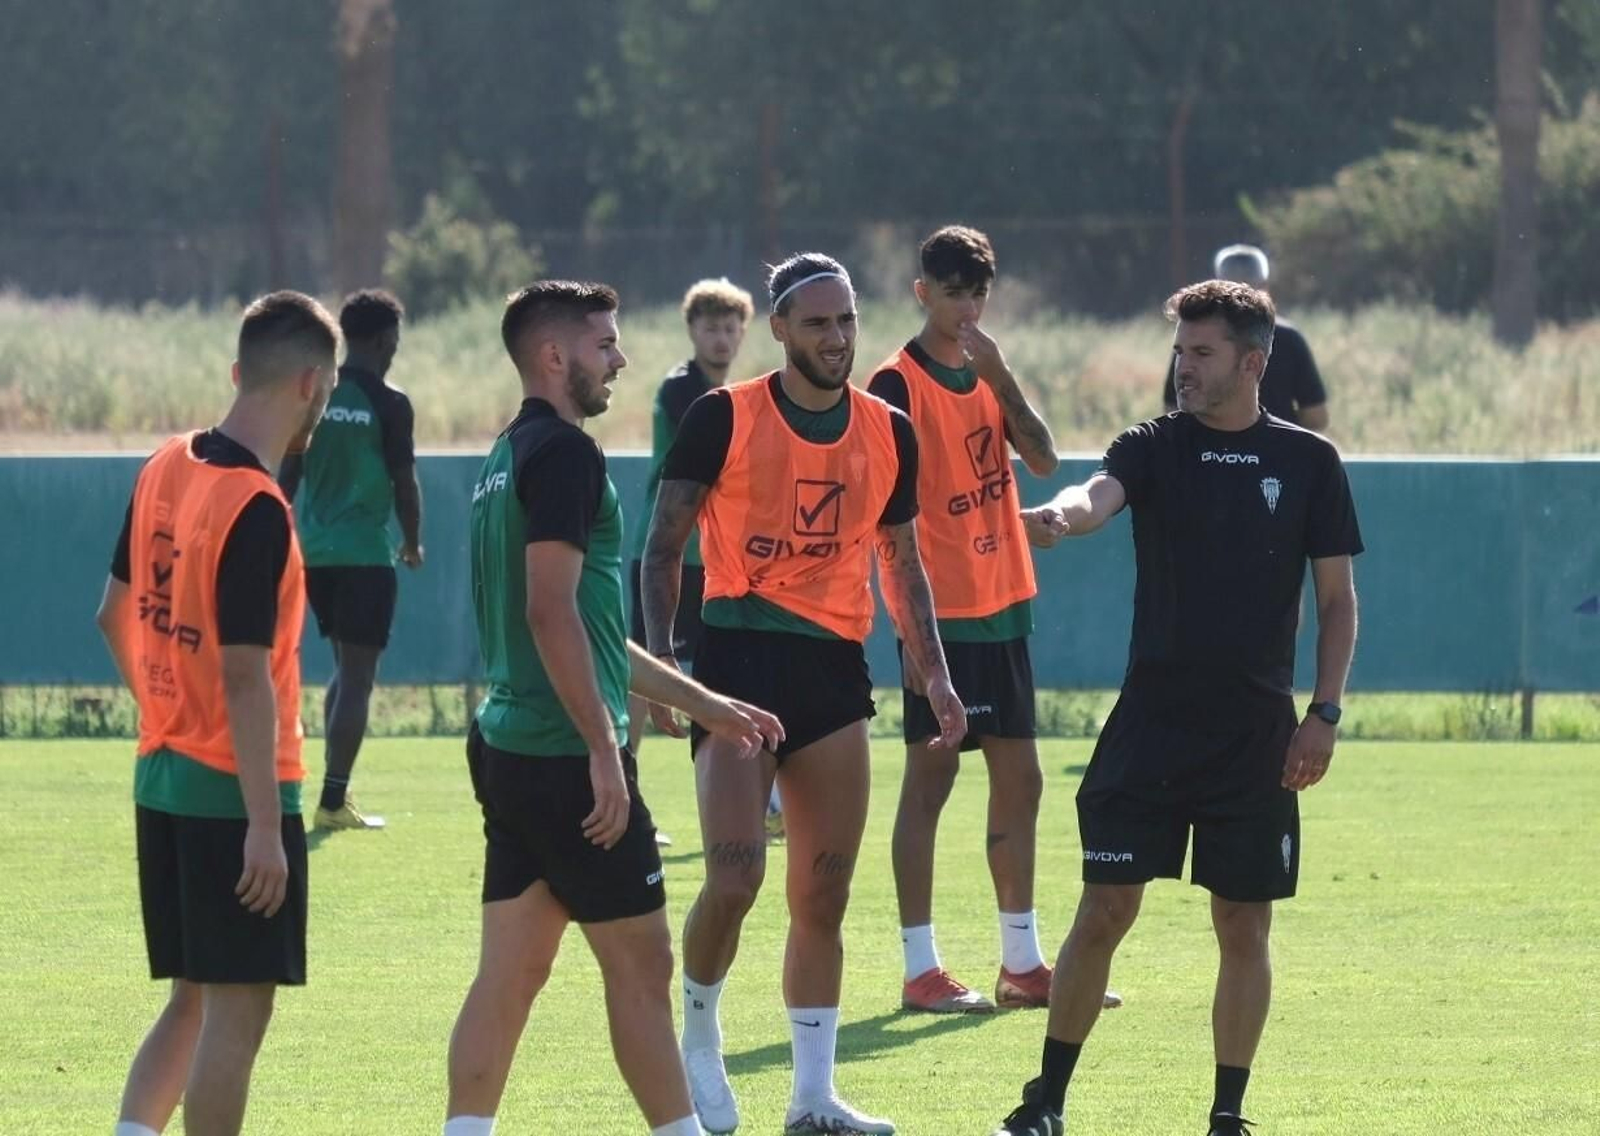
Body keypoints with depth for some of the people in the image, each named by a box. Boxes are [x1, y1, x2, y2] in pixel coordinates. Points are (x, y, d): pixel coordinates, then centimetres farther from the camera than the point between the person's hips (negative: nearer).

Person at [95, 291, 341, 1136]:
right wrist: (265, 826, -19)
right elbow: (245, 677, -21)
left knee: (191, 1003, 15)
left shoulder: (164, 471, 6)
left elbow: (115, 614, 18)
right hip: (235, 790, -8)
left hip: (161, 779, 8)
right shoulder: (256, 510, -19)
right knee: (236, 1015, -3)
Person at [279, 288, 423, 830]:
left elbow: (287, 475, 9)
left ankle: (335, 792, 16)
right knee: (357, 676, -3)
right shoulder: (388, 404, -9)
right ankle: (333, 801, -7)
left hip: (315, 551, 6)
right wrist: (413, 544, 9)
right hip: (364, 554, -6)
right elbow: (404, 482, -6)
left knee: (346, 668, 19)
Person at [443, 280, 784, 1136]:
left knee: (510, 971, 8)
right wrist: (604, 747, -21)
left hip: (508, 747, 9)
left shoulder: (511, 456, 18)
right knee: (640, 963, -1)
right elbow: (552, 611, -21)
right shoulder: (563, 454, -12)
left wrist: (702, 704, 29)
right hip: (567, 757, -9)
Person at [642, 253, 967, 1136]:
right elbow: (665, 542, -1)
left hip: (836, 666, 4)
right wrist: (659, 655, -12)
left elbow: (901, 566, 19)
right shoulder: (724, 418, -3)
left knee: (823, 895, 5)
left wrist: (934, 675, 10)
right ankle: (697, 1046, 10)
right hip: (740, 657, -4)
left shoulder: (888, 433, 9)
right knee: (734, 878, -15)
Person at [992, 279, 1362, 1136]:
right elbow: (1098, 494, -20)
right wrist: (1060, 517, -44)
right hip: (1150, 721, 0)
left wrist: (1324, 712, -2)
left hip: (1258, 732, 0)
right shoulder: (1153, 448, 2)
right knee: (1103, 911, -2)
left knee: (1244, 926, 3)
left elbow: (1337, 597, 7)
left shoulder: (1308, 463, 4)